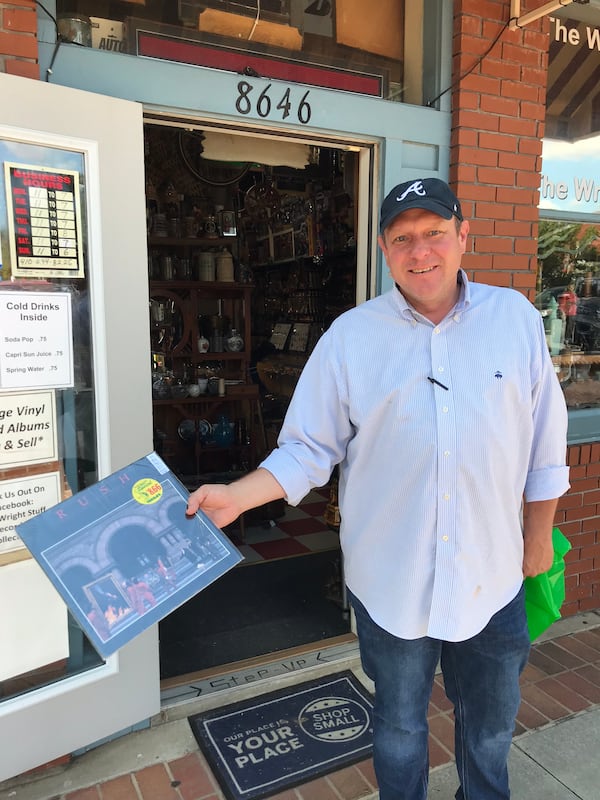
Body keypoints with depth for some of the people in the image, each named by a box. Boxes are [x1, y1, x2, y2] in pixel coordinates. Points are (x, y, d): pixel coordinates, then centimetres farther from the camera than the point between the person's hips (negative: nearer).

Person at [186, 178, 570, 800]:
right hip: (391, 581, -1)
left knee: (490, 725, 25)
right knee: (399, 726, 22)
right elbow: (310, 449, -8)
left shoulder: (516, 318, -4)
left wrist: (539, 538, 7)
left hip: (494, 579, 2)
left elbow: (545, 446, 3)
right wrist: (235, 496, -21)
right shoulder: (349, 337, -8)